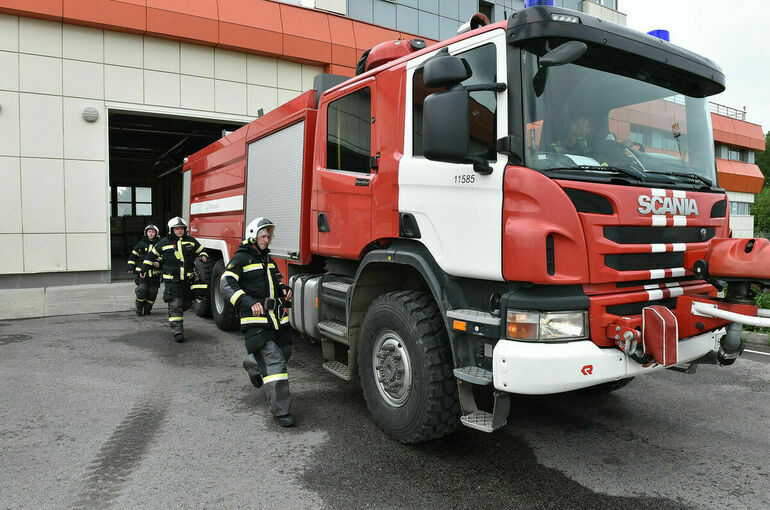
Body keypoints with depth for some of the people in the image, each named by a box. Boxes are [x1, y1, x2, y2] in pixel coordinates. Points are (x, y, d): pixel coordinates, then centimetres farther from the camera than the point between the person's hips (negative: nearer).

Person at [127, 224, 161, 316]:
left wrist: (159, 263, -7)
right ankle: (139, 308, 5)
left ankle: (147, 309, 19)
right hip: (142, 272, -1)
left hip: (154, 274, 1)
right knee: (142, 290, -13)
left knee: (152, 292, 2)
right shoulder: (141, 244, 7)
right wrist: (130, 267, 9)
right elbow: (133, 256, 14)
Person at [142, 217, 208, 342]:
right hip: (172, 280, -3)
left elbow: (201, 251, 16)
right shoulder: (164, 243, 3)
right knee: (175, 305, -9)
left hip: (188, 280, 3)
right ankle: (177, 332, -6)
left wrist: (203, 257, -7)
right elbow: (152, 255, 16)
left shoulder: (191, 241, 6)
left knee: (187, 304, 10)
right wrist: (144, 269, 19)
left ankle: (173, 314, 41)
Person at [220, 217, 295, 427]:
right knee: (274, 361, -16)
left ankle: (252, 365, 47)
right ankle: (281, 410, -12)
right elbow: (226, 283, -16)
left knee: (284, 352, 17)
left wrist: (284, 290, 11)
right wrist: (248, 302, -29)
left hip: (276, 318, 8)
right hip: (256, 319, -8)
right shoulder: (241, 258, -4)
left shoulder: (267, 258, 20)